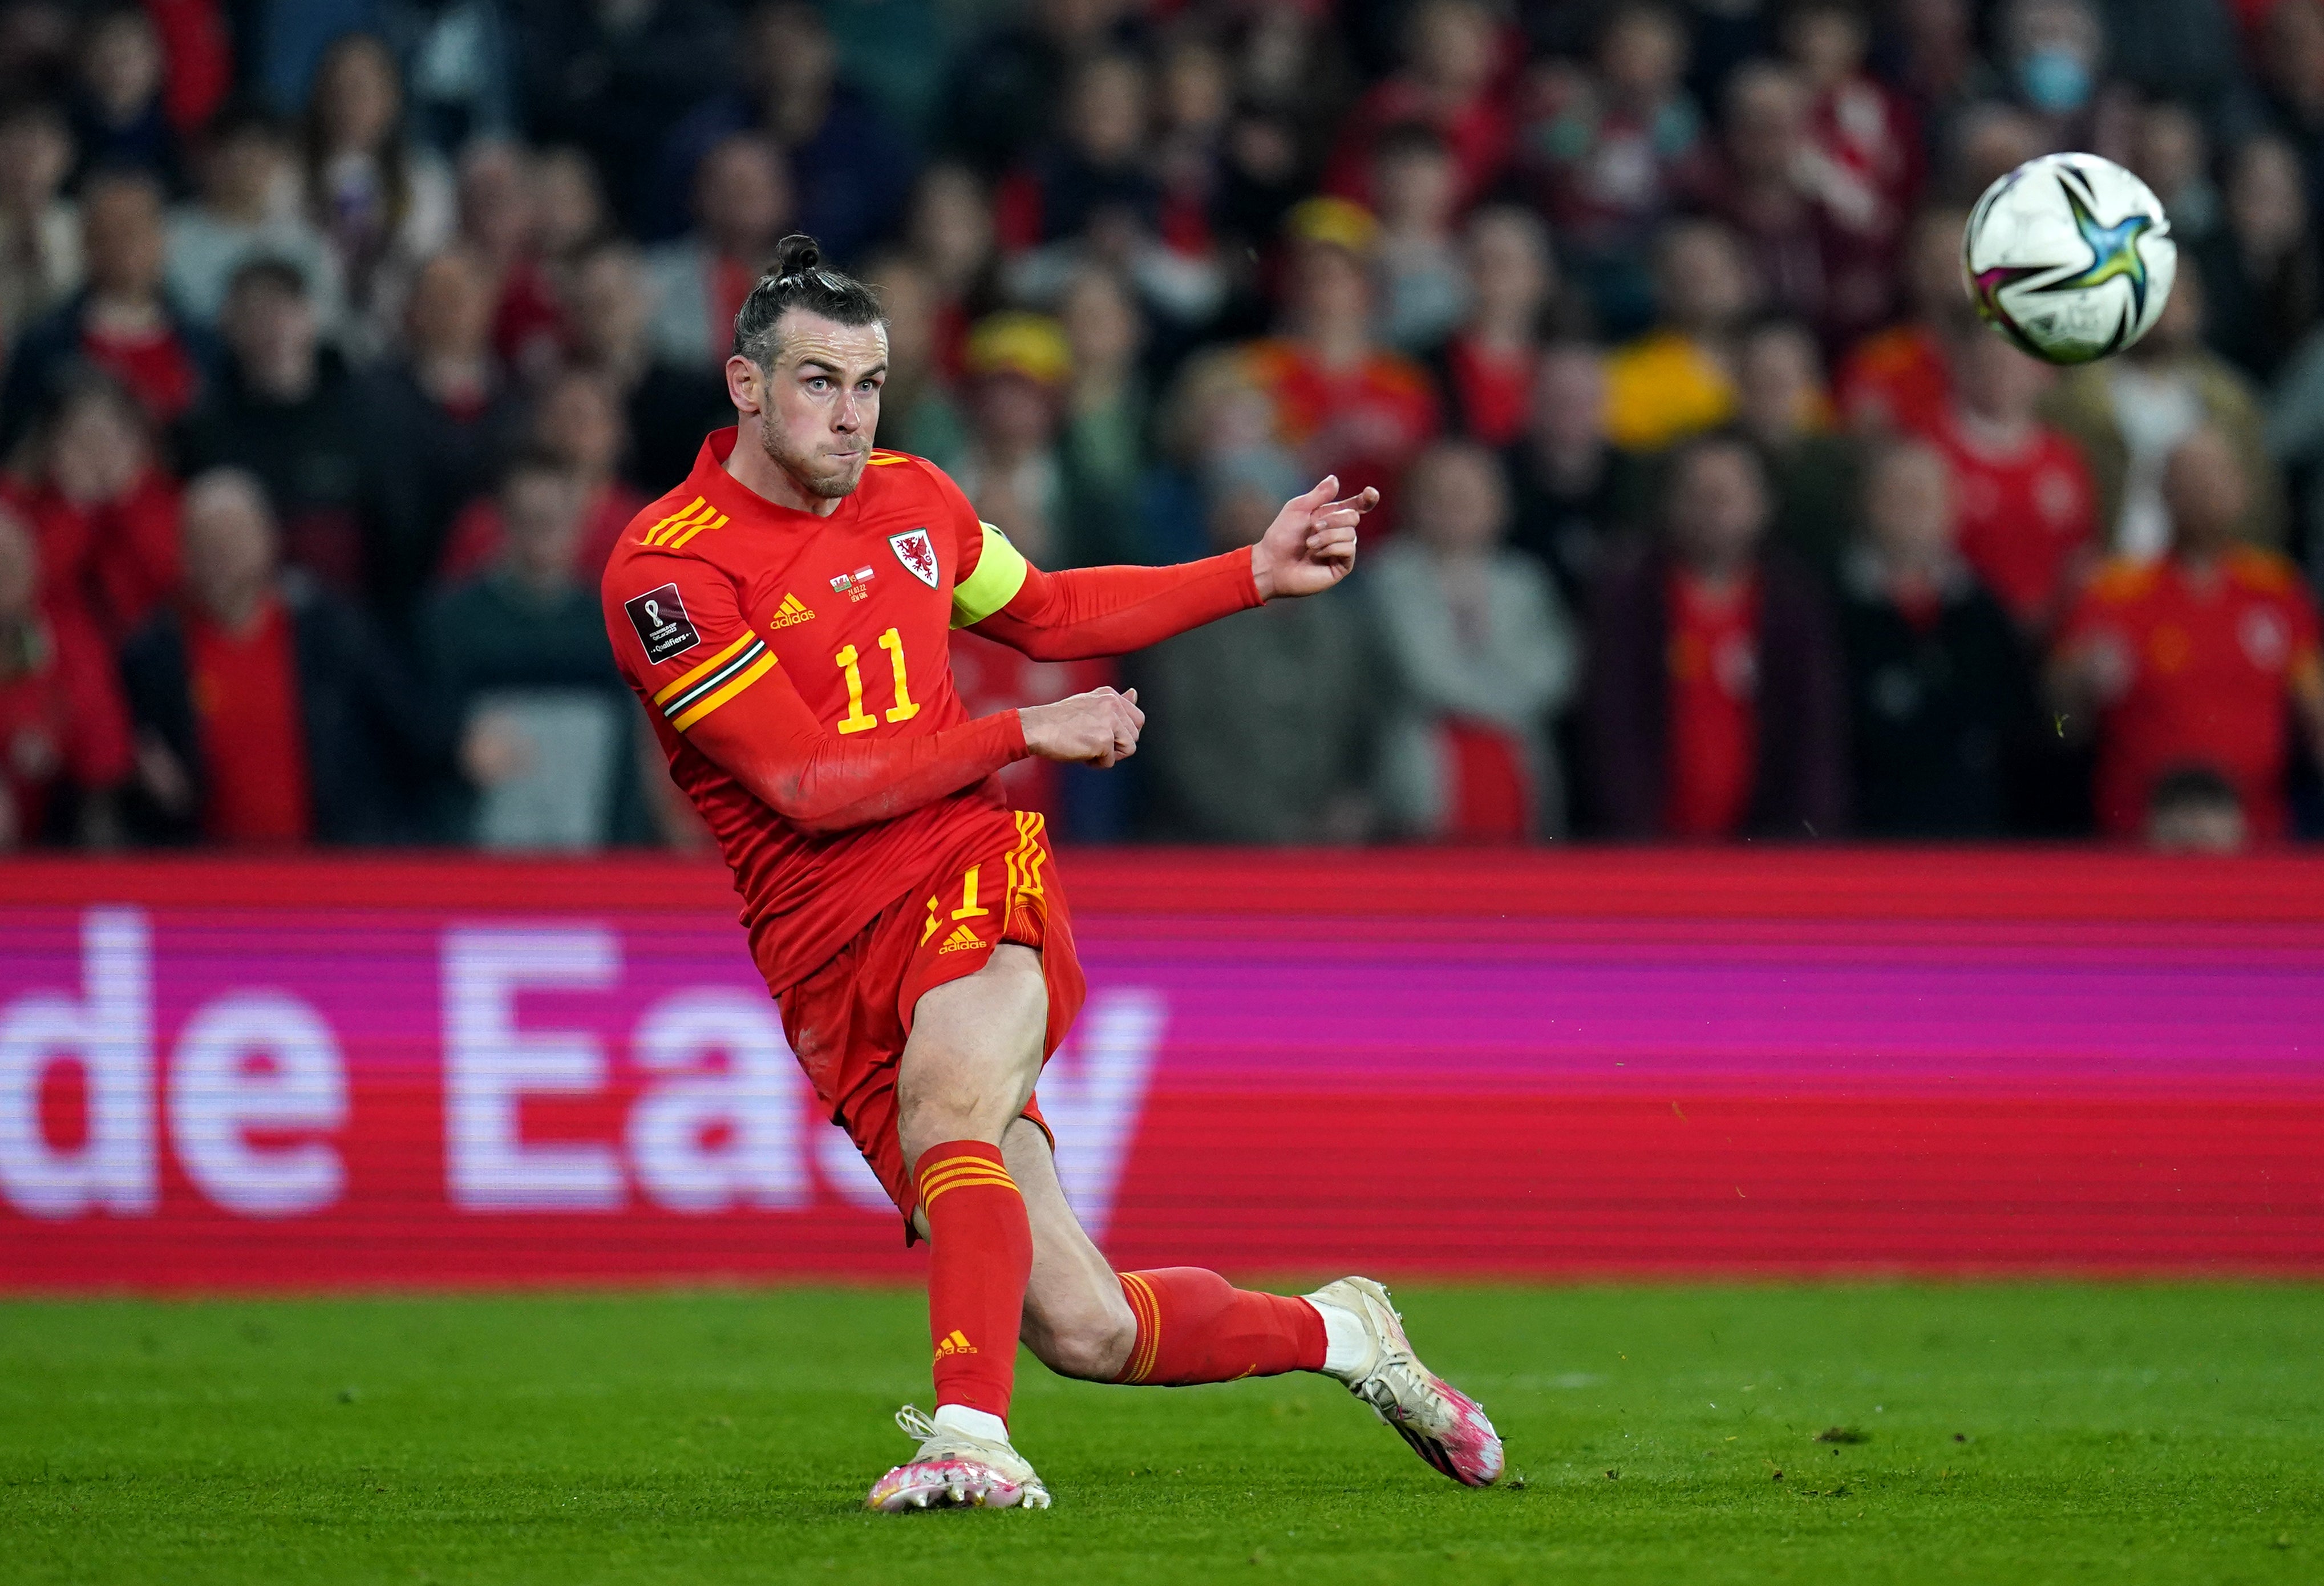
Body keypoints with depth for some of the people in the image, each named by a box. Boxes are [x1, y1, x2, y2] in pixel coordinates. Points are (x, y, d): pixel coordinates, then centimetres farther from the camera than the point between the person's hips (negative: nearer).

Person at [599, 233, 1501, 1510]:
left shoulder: (911, 499, 11)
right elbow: (811, 782, -14)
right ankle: (1332, 1330, 17)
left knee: (944, 1105, -35)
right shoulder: (667, 568, -8)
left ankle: (970, 1437, -44)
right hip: (832, 954, -2)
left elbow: (1046, 613, 32)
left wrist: (1257, 574, 28)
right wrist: (1027, 735, -8)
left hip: (978, 885, 2)